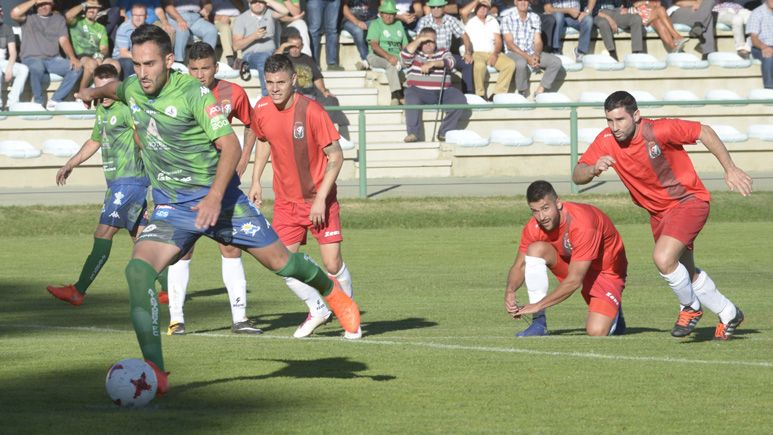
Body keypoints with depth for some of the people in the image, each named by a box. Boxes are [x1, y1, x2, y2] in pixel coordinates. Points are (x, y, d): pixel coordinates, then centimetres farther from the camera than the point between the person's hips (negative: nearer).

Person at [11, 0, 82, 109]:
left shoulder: (58, 18, 13)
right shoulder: (28, 16, 3)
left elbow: (64, 41, 3)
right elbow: (14, 13, -20)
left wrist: (72, 58, -15)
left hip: (53, 59, 4)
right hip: (32, 58, -4)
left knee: (76, 68, -20)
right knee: (37, 67, -39)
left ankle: (55, 101, -17)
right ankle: (38, 102, -18)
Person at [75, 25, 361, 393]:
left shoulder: (192, 93, -18)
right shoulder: (133, 89, 1)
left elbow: (230, 145, -21)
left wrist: (215, 196, -31)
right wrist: (95, 91, 9)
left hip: (217, 197, -4)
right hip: (170, 207, 4)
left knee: (278, 261, 6)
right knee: (138, 270, -21)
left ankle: (330, 290, 42)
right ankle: (155, 373, -23)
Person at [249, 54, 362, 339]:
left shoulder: (311, 111, -19)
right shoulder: (262, 109, -5)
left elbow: (336, 157, -14)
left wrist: (321, 198, -19)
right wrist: (256, 181, 10)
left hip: (319, 200, -4)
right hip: (285, 200, 4)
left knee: (332, 264, -8)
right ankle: (317, 310, 22)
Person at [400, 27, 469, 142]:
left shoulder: (443, 53, 22)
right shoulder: (415, 54, 17)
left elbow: (449, 62, 0)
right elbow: (405, 55, -6)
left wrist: (432, 63, -15)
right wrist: (418, 40, -2)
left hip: (442, 92, 2)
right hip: (418, 91, -2)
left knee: (460, 100, -24)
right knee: (412, 99, -37)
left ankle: (445, 133, -19)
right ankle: (413, 133, -36)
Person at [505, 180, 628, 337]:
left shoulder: (583, 223, -34)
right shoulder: (534, 227, -16)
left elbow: (574, 281, -34)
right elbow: (519, 266, -7)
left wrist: (539, 305, -34)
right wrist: (510, 291, -29)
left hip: (606, 271, -5)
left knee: (596, 331, -26)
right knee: (536, 249, -23)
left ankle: (612, 312, 12)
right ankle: (539, 324, -18)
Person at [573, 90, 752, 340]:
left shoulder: (660, 131, -26)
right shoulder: (606, 140, -13)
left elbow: (703, 132, -15)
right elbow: (577, 176, -11)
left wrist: (730, 169, -16)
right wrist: (594, 169, -34)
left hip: (688, 200, -7)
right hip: (657, 211, 7)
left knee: (663, 259, -26)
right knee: (687, 274, 17)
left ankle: (690, 307, 1)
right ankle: (728, 314, 40)